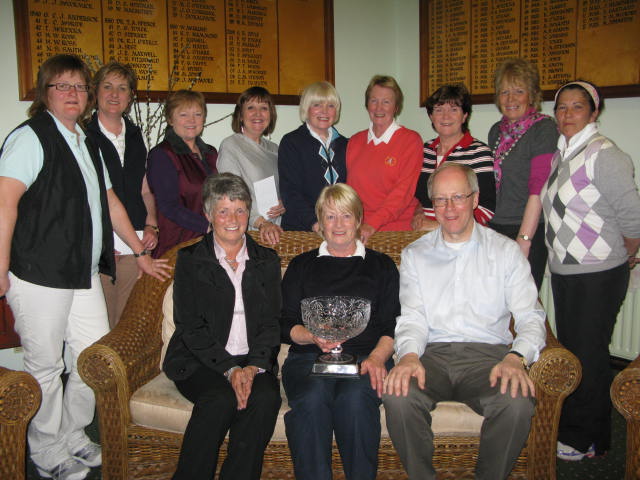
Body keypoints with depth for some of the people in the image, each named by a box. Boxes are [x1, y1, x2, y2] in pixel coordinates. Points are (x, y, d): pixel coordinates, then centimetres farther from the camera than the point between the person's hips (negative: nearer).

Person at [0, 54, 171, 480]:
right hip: (39, 276, -7)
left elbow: (110, 202, 23)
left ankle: (73, 437, 30)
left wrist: (141, 253, 23)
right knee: (46, 367, 4)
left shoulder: (87, 145, 19)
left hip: (85, 276, 8)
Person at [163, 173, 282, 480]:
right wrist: (229, 369, -15)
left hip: (253, 362, 2)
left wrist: (254, 366, -12)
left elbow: (272, 322, 7)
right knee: (220, 399, -32)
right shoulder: (190, 259, 7)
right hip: (201, 362, -2)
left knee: (266, 398, -30)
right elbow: (189, 326, -2)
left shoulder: (267, 261, 15)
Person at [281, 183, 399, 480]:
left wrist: (377, 356, -10)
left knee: (355, 399, -34)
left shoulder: (381, 265, 19)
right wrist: (313, 336, -9)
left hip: (366, 355, 0)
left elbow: (394, 324, 9)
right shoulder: (301, 266, 21)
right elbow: (284, 325, 12)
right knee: (312, 399, -33)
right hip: (308, 356, 1)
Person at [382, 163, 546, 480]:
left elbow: (530, 317, 3)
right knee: (398, 397, -30)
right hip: (433, 352, 1)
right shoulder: (415, 255, 14)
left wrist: (516, 358, -18)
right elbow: (412, 318, 6)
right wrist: (409, 355, -17)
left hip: (488, 353, 0)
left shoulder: (505, 251, 10)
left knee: (517, 403, -31)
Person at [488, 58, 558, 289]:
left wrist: (524, 240, -18)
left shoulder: (544, 128, -7)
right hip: (495, 228, 6)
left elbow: (538, 189, -14)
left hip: (530, 234, -6)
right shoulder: (497, 131, 14)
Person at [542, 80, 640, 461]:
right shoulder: (560, 155, 8)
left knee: (589, 354, 3)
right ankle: (569, 425, 34)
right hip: (563, 271, 8)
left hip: (599, 275, -8)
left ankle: (588, 439, 21)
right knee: (567, 348, 17)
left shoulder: (604, 155, -16)